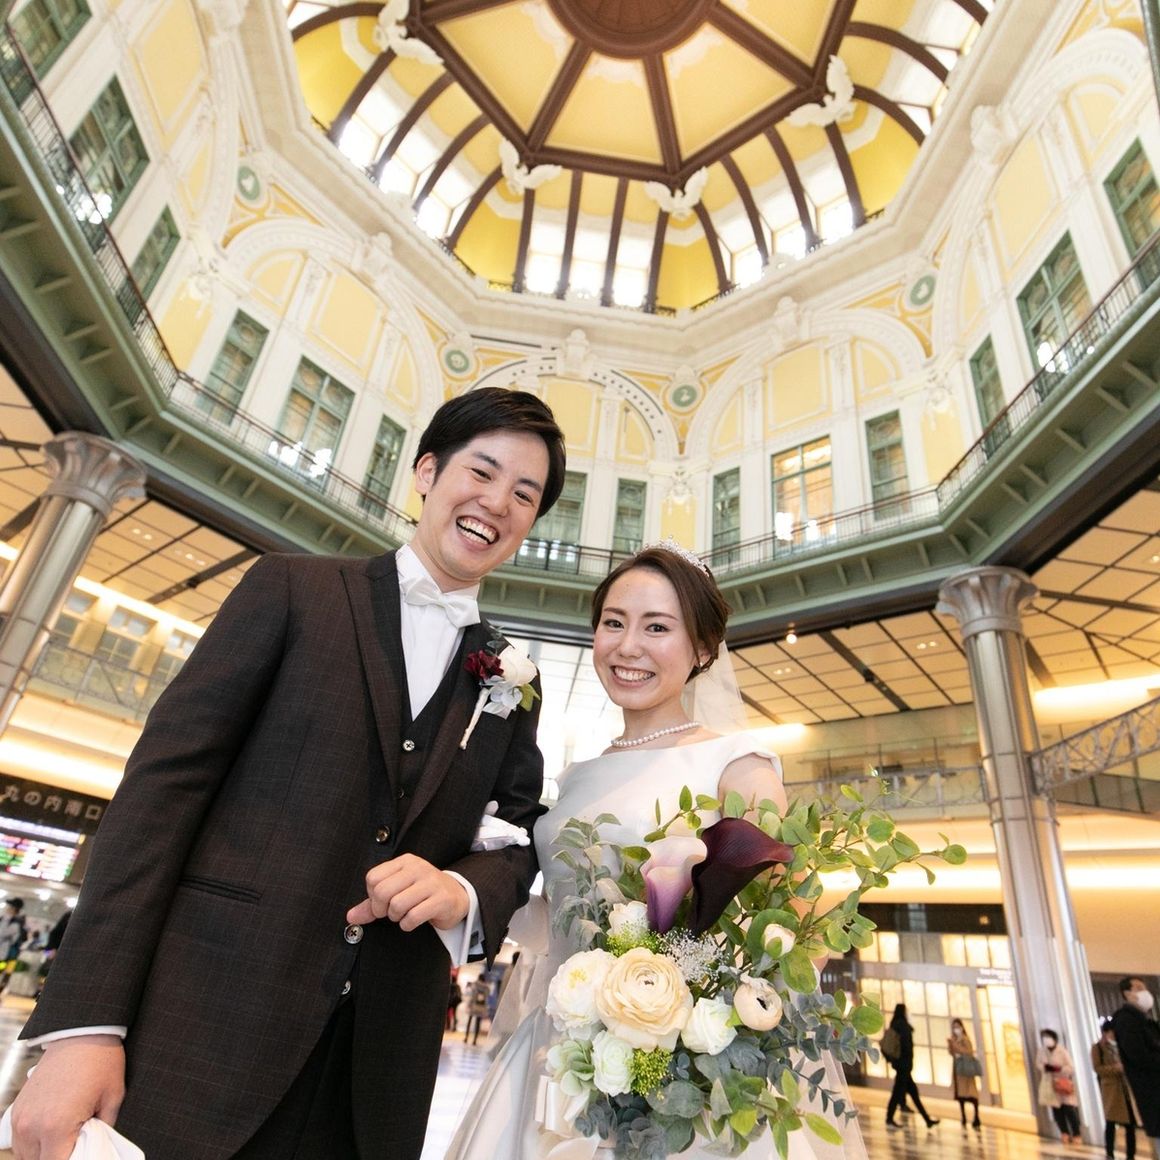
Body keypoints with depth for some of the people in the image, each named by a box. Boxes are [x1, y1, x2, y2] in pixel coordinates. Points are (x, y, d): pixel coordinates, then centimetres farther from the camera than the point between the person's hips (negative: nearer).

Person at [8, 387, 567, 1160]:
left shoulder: (515, 683, 9)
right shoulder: (293, 589, 0)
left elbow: (524, 841, 10)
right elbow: (166, 778, -6)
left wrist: (464, 891, -13)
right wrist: (84, 1021, -12)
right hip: (207, 1015, -2)